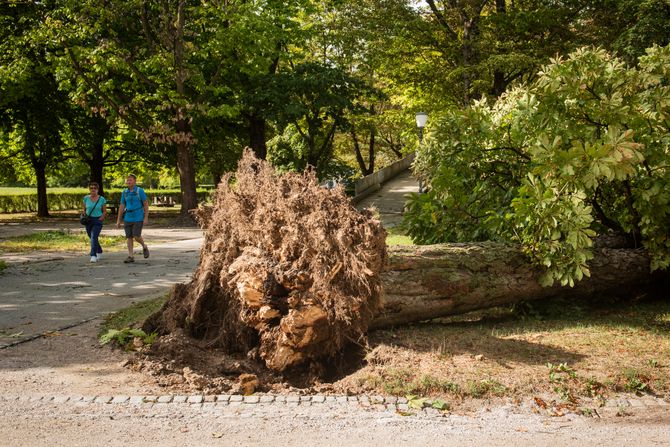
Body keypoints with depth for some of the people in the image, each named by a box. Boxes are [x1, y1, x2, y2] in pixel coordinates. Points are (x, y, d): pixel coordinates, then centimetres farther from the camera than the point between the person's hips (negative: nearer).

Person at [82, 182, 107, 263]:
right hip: (88, 221, 4)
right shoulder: (86, 198, 3)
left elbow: (105, 212, 2)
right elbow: (84, 209, 13)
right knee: (92, 238, 13)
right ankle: (99, 253, 35)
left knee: (94, 237, -20)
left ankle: (93, 256, -24)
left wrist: (100, 219, -12)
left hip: (98, 220, -4)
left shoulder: (102, 199, -4)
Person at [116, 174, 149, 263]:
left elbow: (146, 204, -5)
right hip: (127, 218, 4)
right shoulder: (124, 192, 7)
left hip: (138, 218, -4)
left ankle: (144, 247, 17)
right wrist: (118, 220, 7)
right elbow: (121, 206, 10)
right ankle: (130, 256, 5)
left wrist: (146, 218, -11)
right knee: (129, 237, 1)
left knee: (136, 236, -12)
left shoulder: (140, 191, -6)